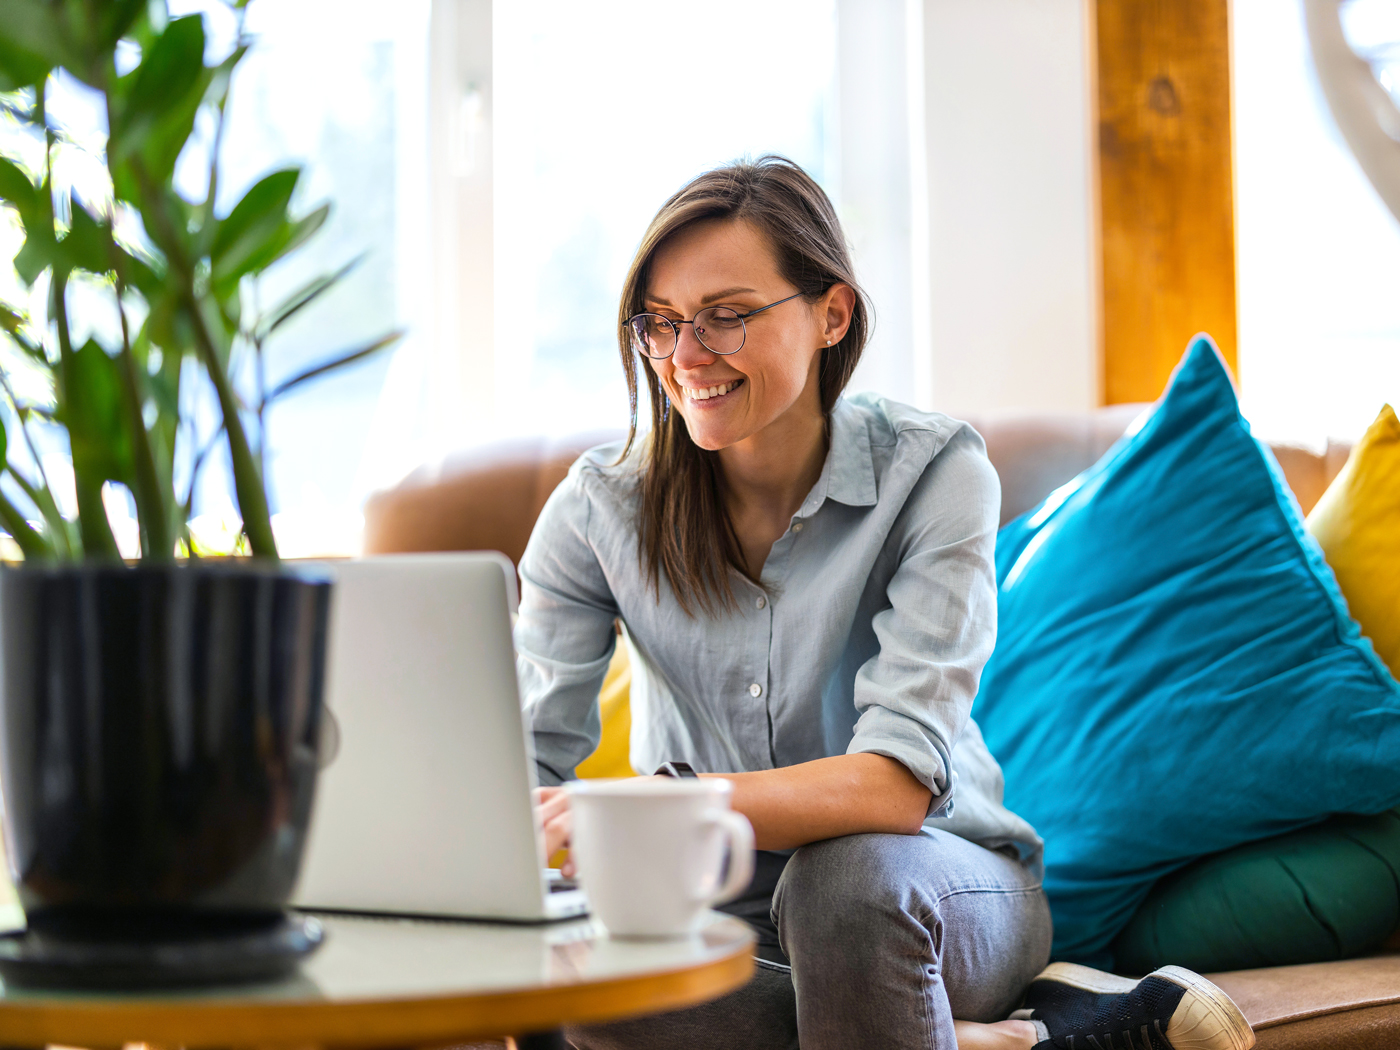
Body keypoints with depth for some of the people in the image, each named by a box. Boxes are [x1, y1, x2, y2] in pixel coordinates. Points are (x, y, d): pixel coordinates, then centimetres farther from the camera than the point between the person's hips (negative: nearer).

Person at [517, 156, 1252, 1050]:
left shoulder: (932, 472, -14)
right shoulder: (602, 506, -5)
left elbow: (896, 783, -26)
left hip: (938, 884, -3)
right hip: (715, 908, 4)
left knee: (847, 871, -38)